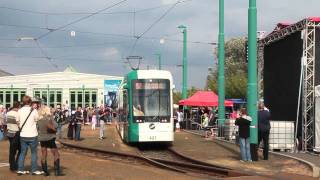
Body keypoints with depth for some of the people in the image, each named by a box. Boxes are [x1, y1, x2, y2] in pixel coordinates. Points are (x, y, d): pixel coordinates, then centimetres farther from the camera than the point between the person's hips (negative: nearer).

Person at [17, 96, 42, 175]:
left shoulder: (19, 111, -3)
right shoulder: (33, 111, -12)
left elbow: (18, 122, 3)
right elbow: (37, 120, -3)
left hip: (23, 135, 3)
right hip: (32, 135, -3)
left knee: (23, 152, 13)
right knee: (34, 152, 8)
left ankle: (20, 169, 14)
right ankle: (34, 170, 10)